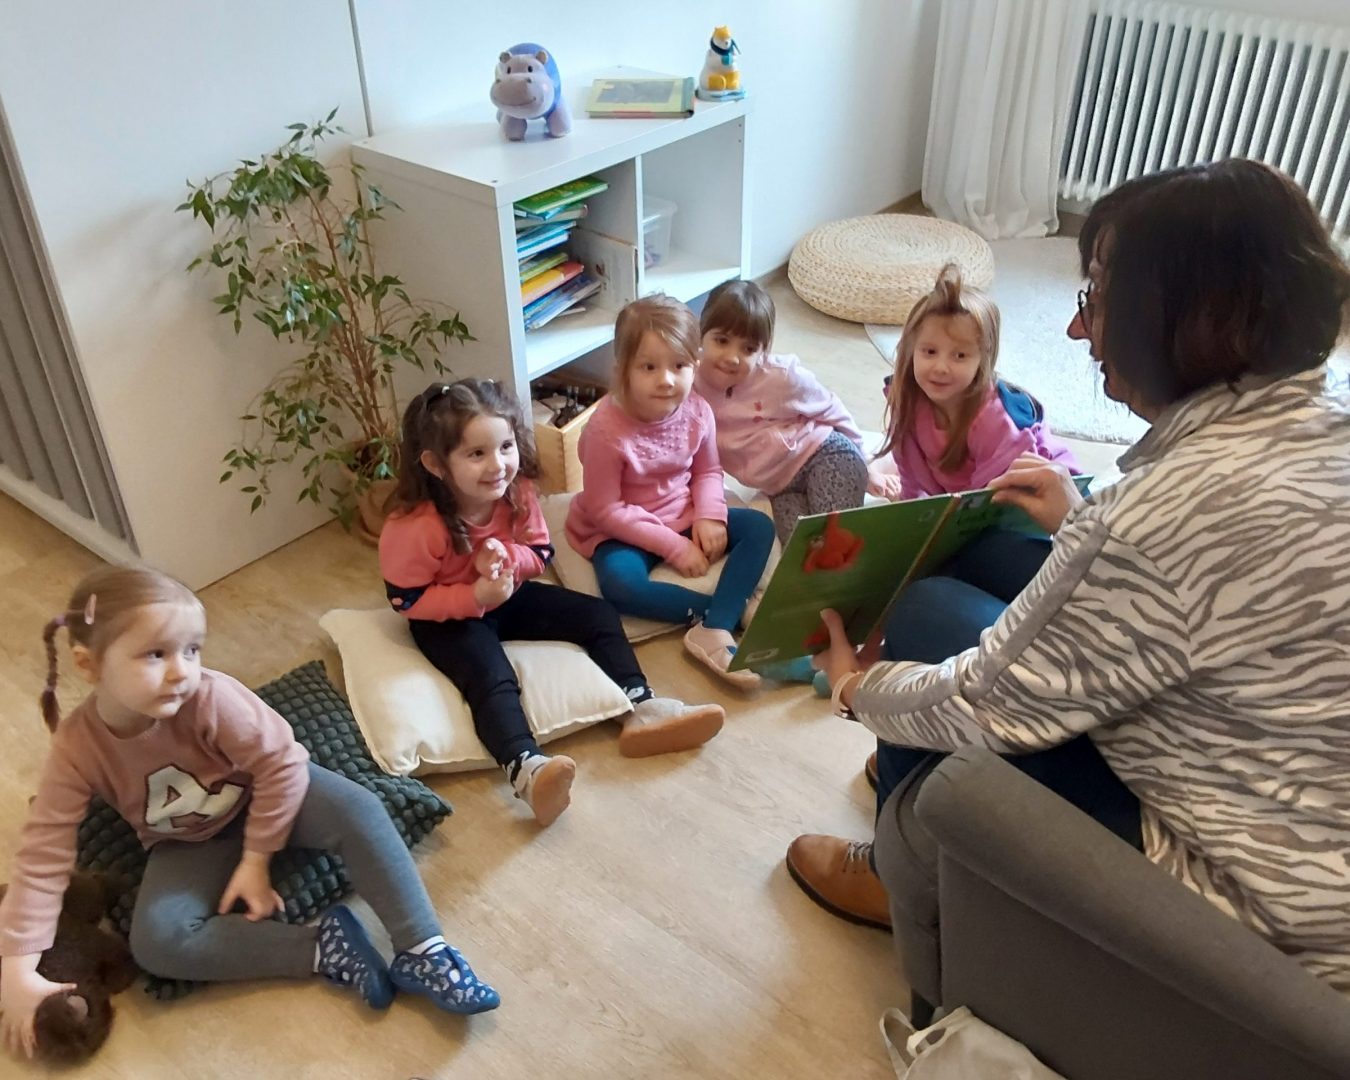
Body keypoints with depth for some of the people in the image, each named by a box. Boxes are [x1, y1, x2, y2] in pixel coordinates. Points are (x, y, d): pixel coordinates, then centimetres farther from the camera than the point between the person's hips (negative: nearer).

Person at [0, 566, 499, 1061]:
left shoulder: (211, 698, -31)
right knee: (155, 942, -23)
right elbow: (42, 856, -19)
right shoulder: (75, 749, -24)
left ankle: (421, 952, -27)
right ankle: (321, 947, -21)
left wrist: (255, 861, -19)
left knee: (356, 808, -29)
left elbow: (282, 762, -23)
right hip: (190, 844, 2)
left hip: (263, 794, -2)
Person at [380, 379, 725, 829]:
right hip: (446, 618, -6)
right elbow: (407, 600, -21)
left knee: (599, 615, -1)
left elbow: (540, 552, -4)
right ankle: (526, 771, -51)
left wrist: (507, 558, -28)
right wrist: (475, 596, -33)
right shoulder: (413, 526, -30)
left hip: (506, 596, 6)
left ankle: (641, 710, -3)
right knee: (492, 678, -34)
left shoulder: (516, 492, -16)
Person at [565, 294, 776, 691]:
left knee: (759, 527, -12)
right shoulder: (608, 428, -25)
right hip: (621, 531, -5)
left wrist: (710, 516, -14)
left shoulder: (697, 410, -10)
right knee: (620, 584, -35)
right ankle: (729, 612, -20)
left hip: (684, 520, 5)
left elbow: (708, 471, 7)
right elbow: (604, 509, -20)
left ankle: (714, 629, -27)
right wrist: (673, 546, -20)